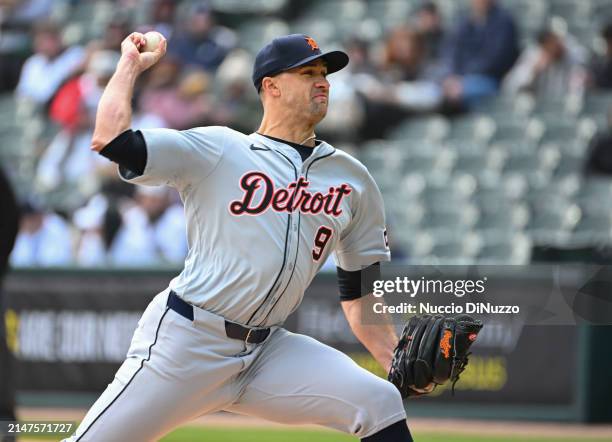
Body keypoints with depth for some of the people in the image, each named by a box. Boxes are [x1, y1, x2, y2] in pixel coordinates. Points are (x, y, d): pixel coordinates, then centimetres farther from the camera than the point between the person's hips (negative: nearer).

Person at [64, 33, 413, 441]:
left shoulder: (352, 178, 11)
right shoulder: (214, 151, -3)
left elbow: (360, 292, 14)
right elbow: (109, 139, -14)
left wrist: (396, 361, 2)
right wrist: (131, 64, -1)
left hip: (267, 353, 4)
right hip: (184, 344, -4)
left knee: (380, 402, -13)